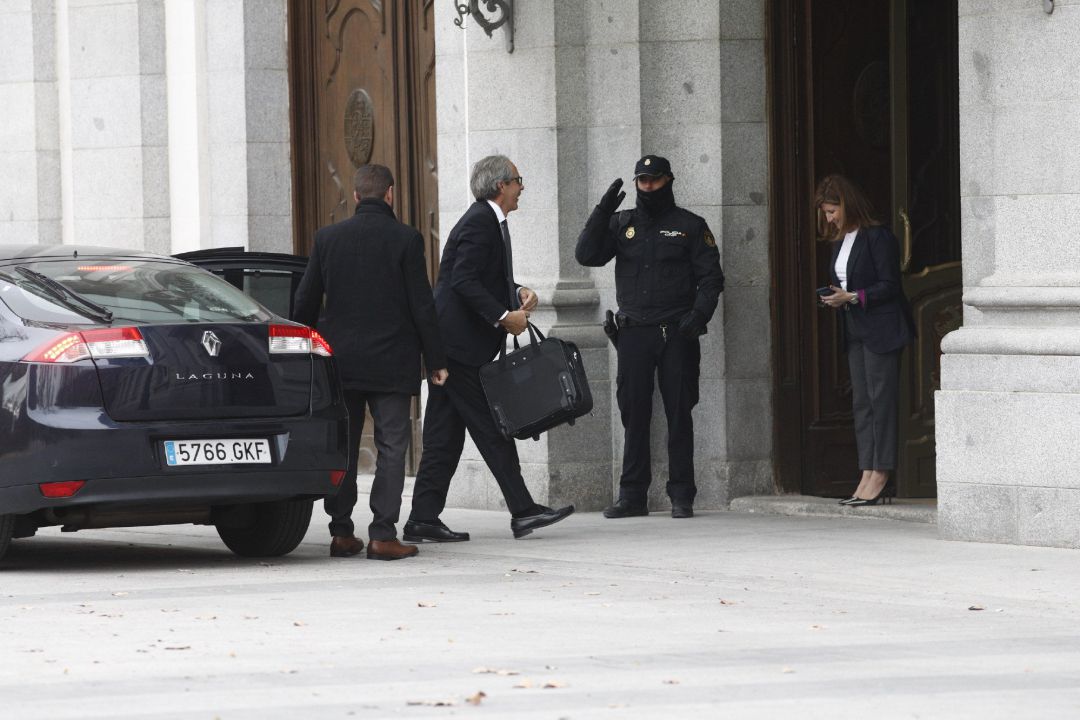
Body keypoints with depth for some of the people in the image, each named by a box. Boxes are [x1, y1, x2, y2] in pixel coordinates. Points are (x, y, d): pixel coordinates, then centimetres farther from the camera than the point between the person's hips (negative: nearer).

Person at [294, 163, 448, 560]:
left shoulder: (328, 238, 2)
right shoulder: (406, 239, -7)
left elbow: (305, 301, 5)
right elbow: (421, 304, -6)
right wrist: (435, 360, 0)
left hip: (340, 360, 3)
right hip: (391, 362, -3)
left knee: (341, 447, 10)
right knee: (391, 446, 0)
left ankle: (341, 533, 11)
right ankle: (383, 534, -7)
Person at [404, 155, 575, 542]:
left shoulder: (488, 220, 18)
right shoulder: (480, 223, -14)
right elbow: (464, 281, -22)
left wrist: (517, 292, 7)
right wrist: (503, 317, -22)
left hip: (451, 345, 10)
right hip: (461, 343, -10)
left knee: (444, 434, 8)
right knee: (490, 427, -7)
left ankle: (424, 520, 7)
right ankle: (522, 510, -6)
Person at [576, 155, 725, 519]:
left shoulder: (690, 226, 6)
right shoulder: (622, 224, 13)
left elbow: (711, 277, 3)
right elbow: (587, 255, 3)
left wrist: (699, 314, -12)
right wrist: (602, 213, -7)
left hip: (676, 334, -2)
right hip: (634, 334, 2)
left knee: (679, 415, -1)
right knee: (633, 415, 2)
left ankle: (681, 496, 2)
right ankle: (632, 495, 6)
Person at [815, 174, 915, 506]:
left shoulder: (877, 237, -12)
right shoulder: (840, 241, 15)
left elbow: (889, 286, -14)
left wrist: (851, 297, -19)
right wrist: (833, 298, 2)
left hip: (881, 329, -9)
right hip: (855, 332, 9)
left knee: (880, 400, -7)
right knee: (861, 402, 6)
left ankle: (881, 476, -7)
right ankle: (868, 476, 6)